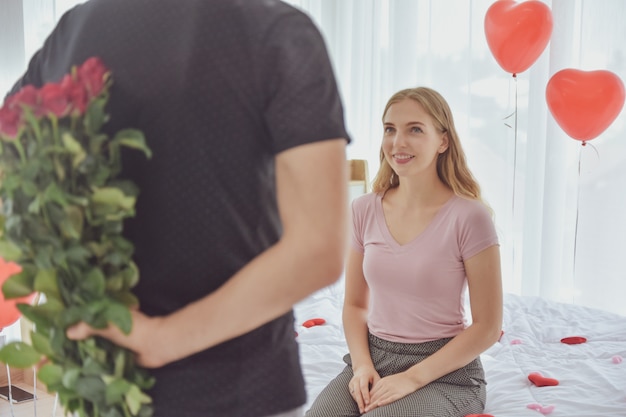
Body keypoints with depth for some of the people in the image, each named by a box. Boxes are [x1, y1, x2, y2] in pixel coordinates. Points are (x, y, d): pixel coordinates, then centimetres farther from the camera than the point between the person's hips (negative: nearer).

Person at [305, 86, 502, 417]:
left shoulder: (469, 216, -12)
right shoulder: (365, 210, 1)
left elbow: (488, 327, -9)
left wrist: (414, 378, -14)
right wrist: (362, 365, -7)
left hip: (444, 371, -3)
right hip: (373, 357, 3)